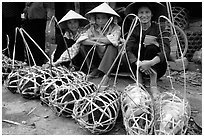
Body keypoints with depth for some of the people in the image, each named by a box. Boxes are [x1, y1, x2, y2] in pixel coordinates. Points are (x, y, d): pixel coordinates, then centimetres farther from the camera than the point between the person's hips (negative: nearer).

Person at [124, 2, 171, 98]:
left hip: (157, 67, -2)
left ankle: (153, 84, -24)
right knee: (134, 47, -22)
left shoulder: (159, 29, -10)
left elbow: (166, 51, -25)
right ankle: (139, 80, -18)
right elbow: (128, 49, -18)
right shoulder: (135, 30, -2)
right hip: (139, 68, 2)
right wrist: (139, 63, -37)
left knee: (151, 47, -28)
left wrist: (150, 63, -43)